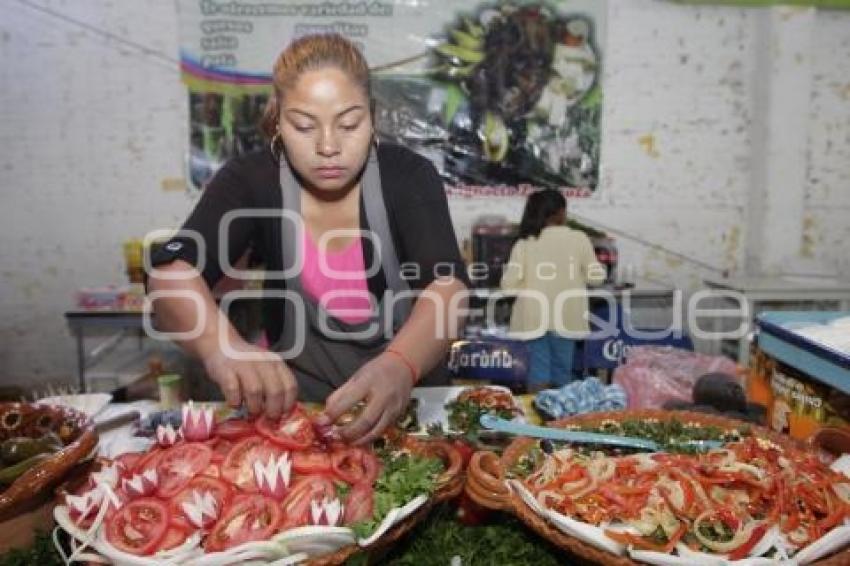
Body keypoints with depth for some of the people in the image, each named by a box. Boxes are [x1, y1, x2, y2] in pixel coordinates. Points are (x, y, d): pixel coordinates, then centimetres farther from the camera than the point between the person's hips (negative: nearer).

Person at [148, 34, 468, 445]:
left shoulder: (410, 176, -13)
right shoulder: (249, 180, -11)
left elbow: (447, 287, -26)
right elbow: (171, 273, -24)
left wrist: (399, 365, -47)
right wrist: (222, 346, -45)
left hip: (409, 370, 0)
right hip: (299, 379, 1)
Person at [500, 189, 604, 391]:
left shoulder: (525, 242, -6)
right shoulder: (578, 239, -7)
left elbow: (508, 284, -9)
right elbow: (596, 277, -1)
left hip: (534, 317, 0)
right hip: (566, 317, 0)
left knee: (539, 368, 7)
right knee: (562, 370, 15)